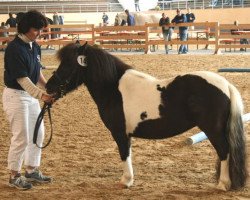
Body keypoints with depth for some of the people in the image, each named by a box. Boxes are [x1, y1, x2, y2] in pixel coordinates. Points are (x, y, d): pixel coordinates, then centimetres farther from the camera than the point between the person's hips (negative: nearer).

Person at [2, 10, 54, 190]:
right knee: (21, 137, -3)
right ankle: (15, 175, 12)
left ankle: (32, 170, 29)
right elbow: (22, 79, -26)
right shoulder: (15, 48, -22)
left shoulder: (35, 47, 3)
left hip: (31, 94, 9)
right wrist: (41, 95, -34)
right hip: (15, 95, -9)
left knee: (38, 133, 15)